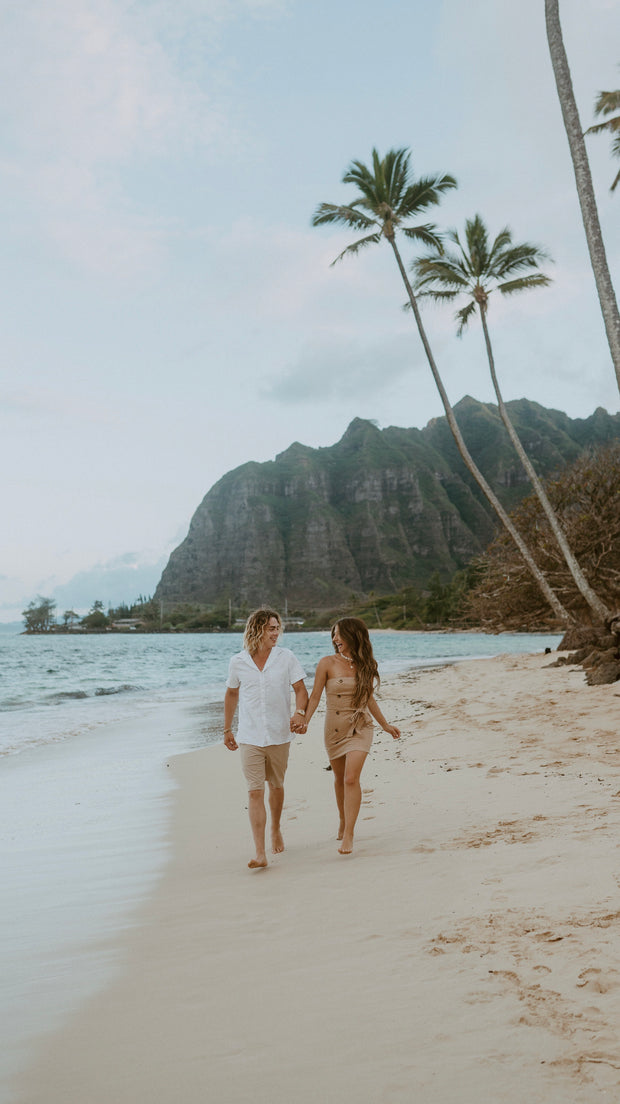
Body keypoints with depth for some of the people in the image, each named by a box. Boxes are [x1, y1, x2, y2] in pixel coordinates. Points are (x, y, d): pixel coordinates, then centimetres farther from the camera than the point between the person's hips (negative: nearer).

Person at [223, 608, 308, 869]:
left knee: (276, 786, 16)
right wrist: (227, 729, 17)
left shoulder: (286, 657, -1)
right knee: (254, 792, -8)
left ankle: (276, 830, 42)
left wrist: (299, 713, -22)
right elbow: (231, 694, 13)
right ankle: (260, 853, -8)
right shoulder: (238, 662, 0)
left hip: (279, 735, 1)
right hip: (249, 737, -1)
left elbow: (301, 689, -2)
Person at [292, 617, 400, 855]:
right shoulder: (327, 663, -6)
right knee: (339, 779, 15)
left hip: (360, 727, 0)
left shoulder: (365, 664, 1)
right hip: (335, 727, 0)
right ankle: (343, 822, 38)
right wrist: (305, 721, -20)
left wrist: (385, 725, 19)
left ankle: (348, 835, -10)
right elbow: (315, 696, -5)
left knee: (351, 778, -14)